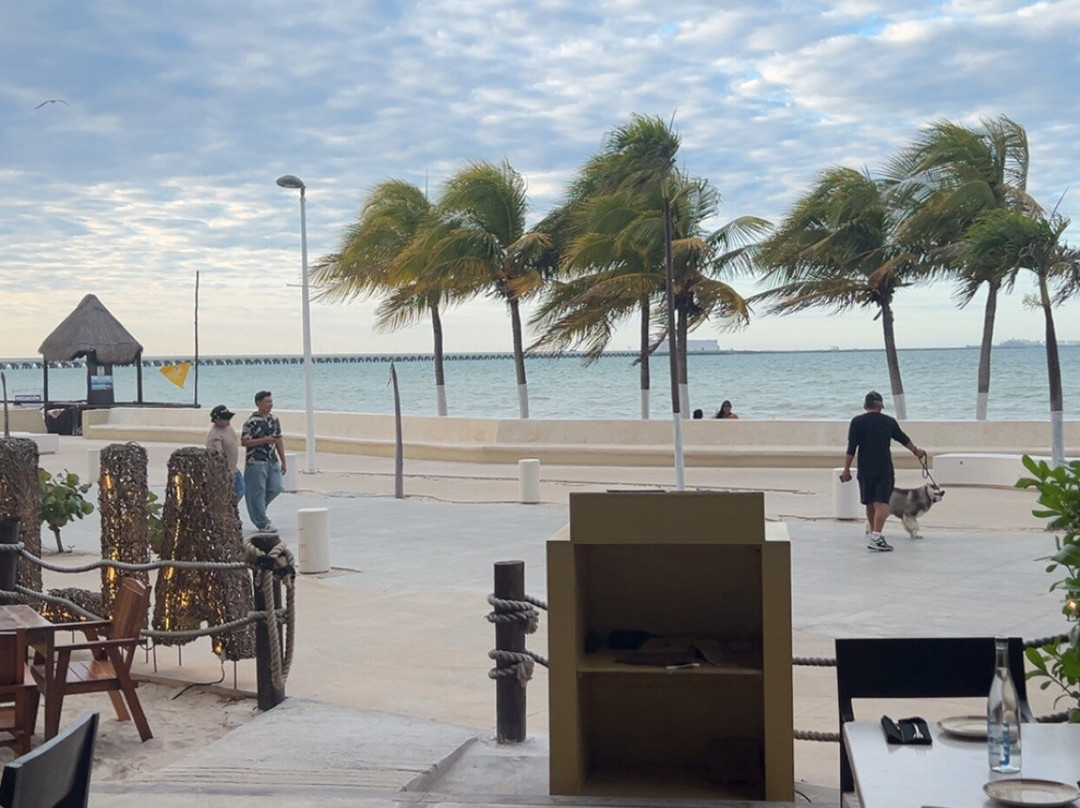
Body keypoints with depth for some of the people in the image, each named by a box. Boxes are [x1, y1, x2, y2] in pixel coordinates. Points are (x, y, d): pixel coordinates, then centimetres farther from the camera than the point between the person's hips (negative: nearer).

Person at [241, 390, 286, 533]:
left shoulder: (274, 420, 11)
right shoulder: (251, 422, -11)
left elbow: (279, 441, 17)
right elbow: (244, 441, -14)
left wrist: (283, 461, 15)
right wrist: (264, 440, -21)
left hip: (272, 461, 7)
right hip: (256, 462, -7)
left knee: (275, 488, 3)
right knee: (258, 492, -1)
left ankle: (257, 508, 27)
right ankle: (262, 523, 6)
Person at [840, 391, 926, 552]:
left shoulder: (857, 422, -2)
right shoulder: (889, 421, 5)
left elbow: (851, 448, -7)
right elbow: (903, 439, 20)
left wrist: (846, 469, -3)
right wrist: (916, 451, 37)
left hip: (865, 470, 1)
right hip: (884, 469, -1)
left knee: (870, 504, 14)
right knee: (882, 503, -6)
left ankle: (874, 534, 27)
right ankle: (876, 538, -19)